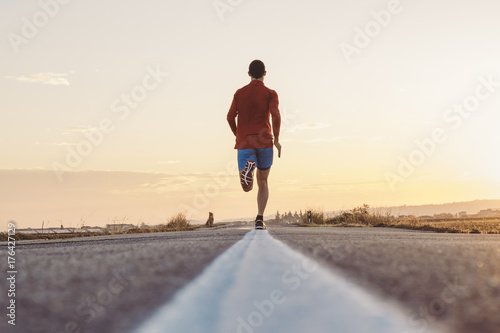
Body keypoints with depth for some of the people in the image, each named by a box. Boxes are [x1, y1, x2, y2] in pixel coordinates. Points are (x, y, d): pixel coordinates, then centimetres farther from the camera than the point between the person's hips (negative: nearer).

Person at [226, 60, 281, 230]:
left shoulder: (240, 93, 10)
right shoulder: (270, 94, 3)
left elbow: (230, 117, 2)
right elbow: (276, 116, -13)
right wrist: (276, 139, -6)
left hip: (244, 143, 1)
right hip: (265, 142, -1)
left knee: (247, 188, -2)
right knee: (263, 182, 16)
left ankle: (248, 166, -36)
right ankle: (260, 219, 2)